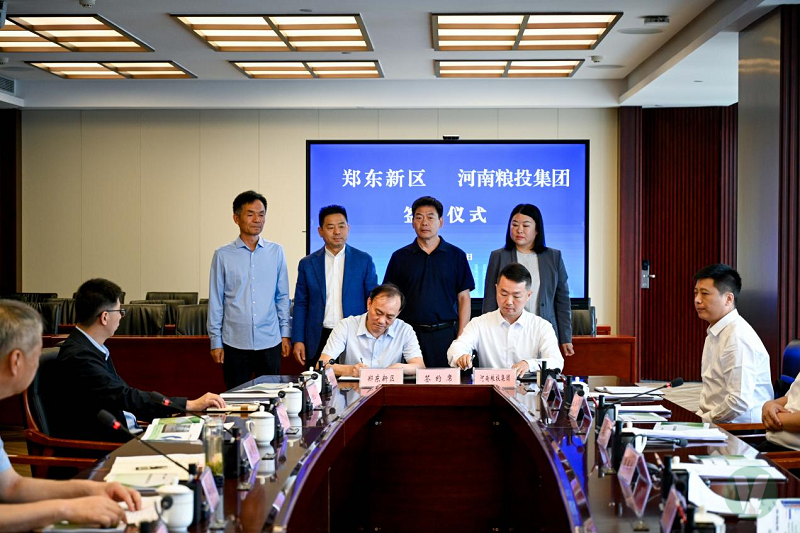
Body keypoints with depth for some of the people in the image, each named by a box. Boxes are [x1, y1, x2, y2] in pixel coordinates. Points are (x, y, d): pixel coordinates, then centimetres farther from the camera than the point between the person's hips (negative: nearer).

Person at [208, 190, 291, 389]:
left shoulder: (276, 252, 5)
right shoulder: (223, 255, 1)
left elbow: (282, 296, 9)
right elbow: (215, 301, 3)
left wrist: (286, 333, 5)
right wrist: (215, 341, 0)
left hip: (270, 342, 1)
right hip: (235, 343, -1)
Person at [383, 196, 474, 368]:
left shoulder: (456, 255, 6)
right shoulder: (399, 257, 8)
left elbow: (463, 298, 5)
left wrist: (461, 336, -4)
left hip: (445, 334, -1)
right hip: (407, 334, 1)